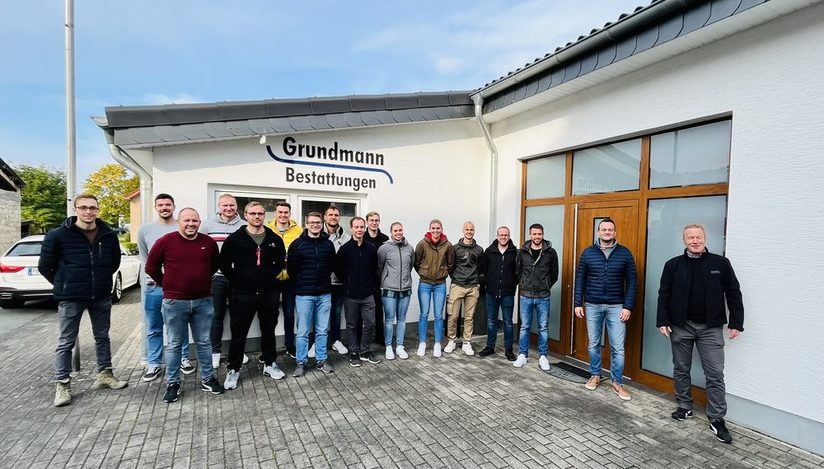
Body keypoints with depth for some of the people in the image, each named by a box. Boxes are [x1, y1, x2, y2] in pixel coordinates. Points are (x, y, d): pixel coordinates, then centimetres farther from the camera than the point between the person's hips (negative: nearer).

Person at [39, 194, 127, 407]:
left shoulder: (108, 235, 0)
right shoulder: (58, 235, -8)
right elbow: (45, 266, 0)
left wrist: (101, 280, 11)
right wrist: (63, 285, 0)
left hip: (102, 297, 3)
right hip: (70, 299, -3)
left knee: (102, 337, 15)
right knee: (66, 342, 6)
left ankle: (104, 374, 29)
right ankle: (63, 385, 19)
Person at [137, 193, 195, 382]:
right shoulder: (145, 230, 6)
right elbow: (144, 259, 14)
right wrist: (154, 276, 8)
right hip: (153, 286, 2)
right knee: (154, 329, 10)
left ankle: (183, 359, 23)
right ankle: (153, 364, 23)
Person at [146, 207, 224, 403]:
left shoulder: (209, 242, 1)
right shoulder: (165, 242, -6)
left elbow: (215, 265, 18)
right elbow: (151, 267, 5)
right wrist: (167, 284, 7)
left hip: (203, 301, 2)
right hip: (174, 302, -2)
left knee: (204, 343, 12)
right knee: (174, 345, 10)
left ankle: (208, 379, 24)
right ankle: (173, 384, 23)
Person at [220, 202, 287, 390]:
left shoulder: (275, 239, 3)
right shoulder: (234, 239, -3)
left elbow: (281, 262, 14)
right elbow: (224, 264, 1)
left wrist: (270, 276, 3)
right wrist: (236, 280, -3)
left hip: (269, 293, 2)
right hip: (243, 294, -2)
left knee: (269, 331, 14)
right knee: (238, 333, 8)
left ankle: (269, 364, 30)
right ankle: (233, 369, 24)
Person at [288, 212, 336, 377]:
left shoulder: (328, 244, 4)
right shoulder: (297, 244, -5)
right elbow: (291, 269, -1)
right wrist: (301, 284, 6)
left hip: (324, 294, 3)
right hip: (304, 294, -2)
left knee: (322, 331, 11)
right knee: (302, 331, 5)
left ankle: (321, 360, 24)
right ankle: (301, 363, 19)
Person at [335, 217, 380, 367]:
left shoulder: (371, 248, 1)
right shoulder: (345, 249, -6)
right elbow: (337, 269, 0)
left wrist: (371, 285, 6)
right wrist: (347, 283, 1)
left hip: (368, 294, 2)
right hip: (351, 295, -2)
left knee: (370, 324, 5)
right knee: (352, 325, 10)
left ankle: (365, 352, 23)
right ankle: (354, 353, 24)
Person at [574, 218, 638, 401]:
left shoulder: (625, 253, -1)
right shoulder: (588, 253, 1)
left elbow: (632, 282, -1)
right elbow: (580, 280, 3)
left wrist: (628, 307, -7)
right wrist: (578, 303, -1)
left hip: (616, 306, -1)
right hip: (592, 305, 1)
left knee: (618, 347, 3)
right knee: (593, 344, 12)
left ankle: (617, 382, 19)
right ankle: (595, 375, 29)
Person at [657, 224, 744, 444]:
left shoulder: (721, 263, 0)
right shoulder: (673, 265, 0)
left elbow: (733, 294, 3)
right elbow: (664, 295, 1)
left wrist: (736, 323, -1)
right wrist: (662, 322, -4)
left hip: (711, 327, -1)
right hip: (681, 326, 1)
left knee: (715, 374, 2)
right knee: (681, 370, 12)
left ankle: (717, 419, 13)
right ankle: (685, 407, 28)